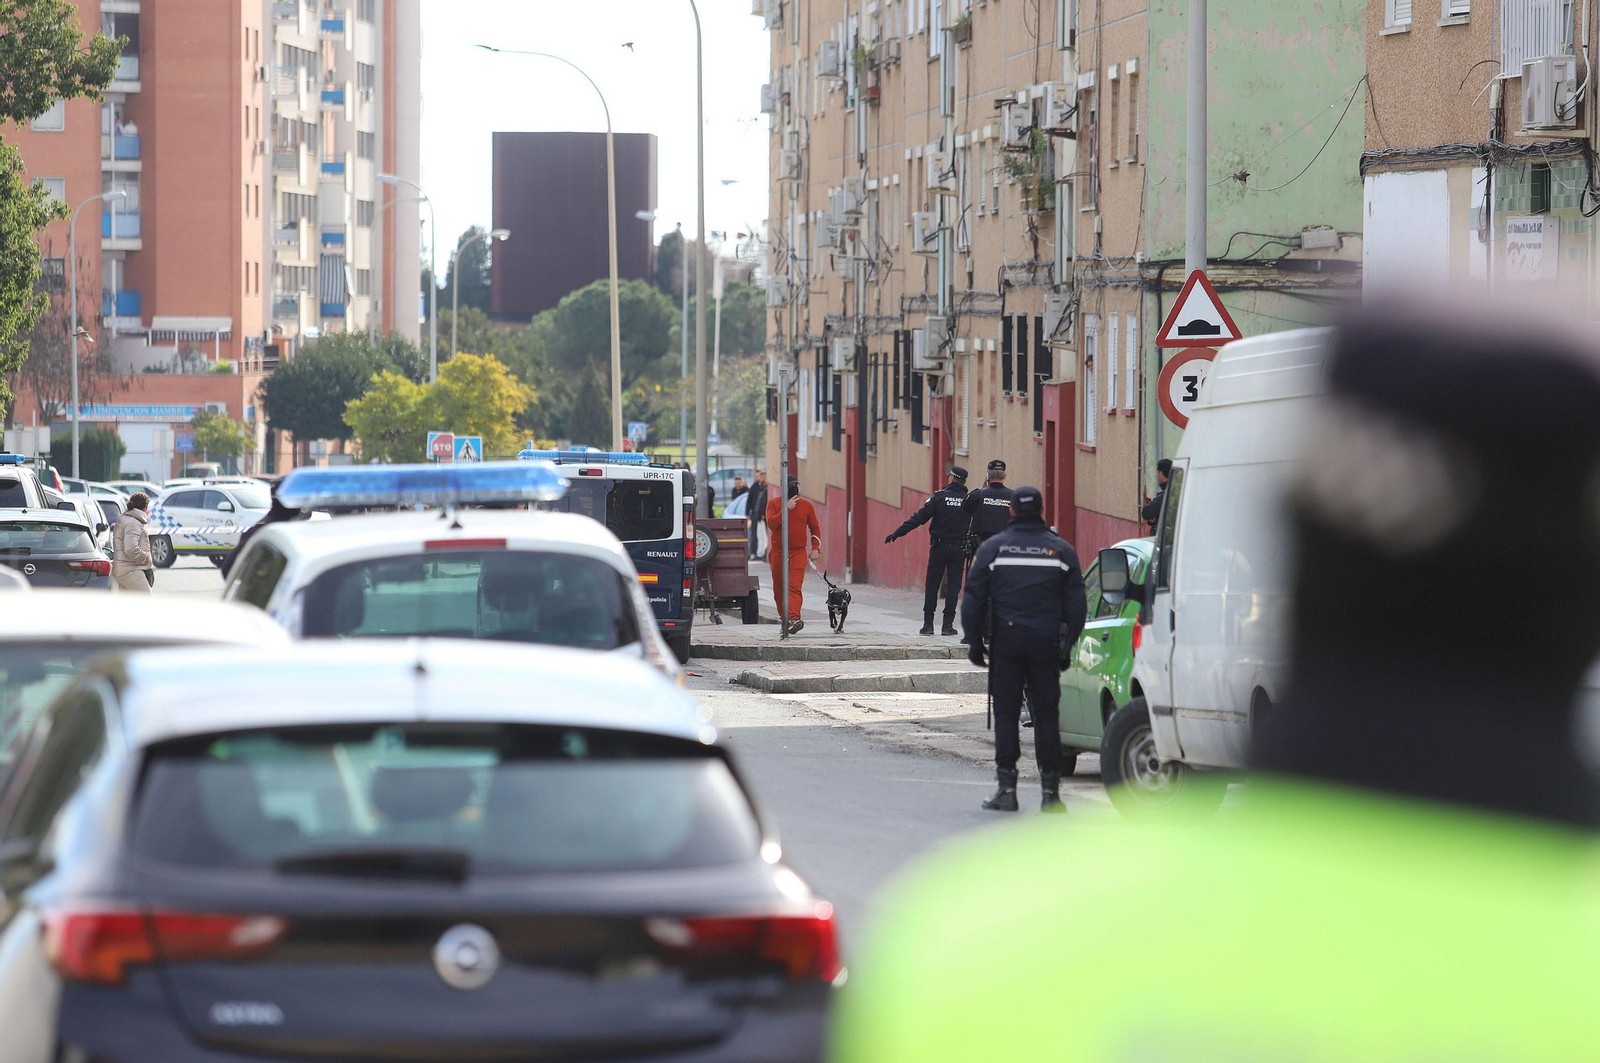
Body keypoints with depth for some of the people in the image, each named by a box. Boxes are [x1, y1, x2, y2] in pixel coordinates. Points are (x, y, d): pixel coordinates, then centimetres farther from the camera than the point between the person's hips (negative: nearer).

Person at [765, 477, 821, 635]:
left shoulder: (806, 505, 6)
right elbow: (771, 524, -15)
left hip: (799, 552, -1)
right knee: (779, 587, 9)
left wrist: (815, 548, 6)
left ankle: (794, 618, -30)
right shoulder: (774, 503, 1)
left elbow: (814, 527, 15)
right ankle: (783, 616, 26)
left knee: (794, 586, -17)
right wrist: (786, 508, -21)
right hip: (778, 553, 1)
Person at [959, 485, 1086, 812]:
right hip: (1046, 643, 1)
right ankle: (1050, 790, 2)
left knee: (1006, 714, 3)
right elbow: (1076, 605, 5)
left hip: (1005, 641, -1)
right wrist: (1067, 644, 11)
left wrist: (974, 642, 7)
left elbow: (972, 600, 1)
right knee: (1047, 715, 4)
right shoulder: (1061, 550, 5)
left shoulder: (993, 548, 1)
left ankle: (1007, 788, -1)